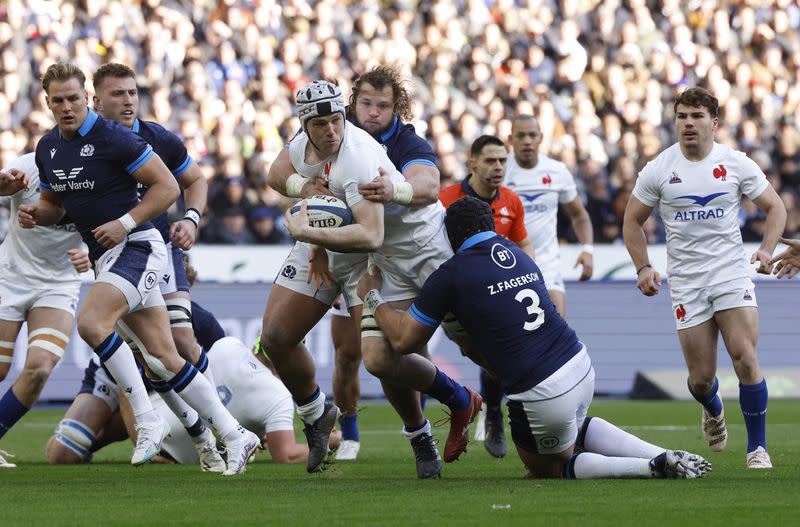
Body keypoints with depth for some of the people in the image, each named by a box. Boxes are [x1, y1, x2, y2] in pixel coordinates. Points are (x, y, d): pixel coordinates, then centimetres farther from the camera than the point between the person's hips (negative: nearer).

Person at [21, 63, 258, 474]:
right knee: (164, 359, 3)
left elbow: (167, 186, -11)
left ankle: (146, 420, -19)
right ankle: (234, 436, 9)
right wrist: (35, 214, 0)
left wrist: (125, 222, -20)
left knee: (91, 322, -27)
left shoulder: (113, 138, -13)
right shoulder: (47, 148, 9)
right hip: (105, 256, 7)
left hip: (136, 246, -7)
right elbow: (54, 204, 23)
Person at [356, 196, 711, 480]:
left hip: (539, 394, -7)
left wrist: (372, 296, 20)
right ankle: (662, 456, 16)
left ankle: (655, 467, -3)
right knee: (576, 428, 38)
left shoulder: (450, 275, -6)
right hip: (582, 367, 7)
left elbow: (403, 340, 3)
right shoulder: (518, 254, 12)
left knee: (547, 470, 21)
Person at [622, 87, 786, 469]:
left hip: (732, 274, -1)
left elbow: (774, 207, 8)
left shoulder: (737, 165, -1)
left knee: (745, 358, -16)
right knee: (701, 378, 2)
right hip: (686, 283, 1)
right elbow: (632, 221, 10)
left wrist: (766, 250, -8)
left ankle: (757, 448, -3)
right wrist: (643, 268, -2)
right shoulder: (658, 170, 0)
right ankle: (712, 411, 40)